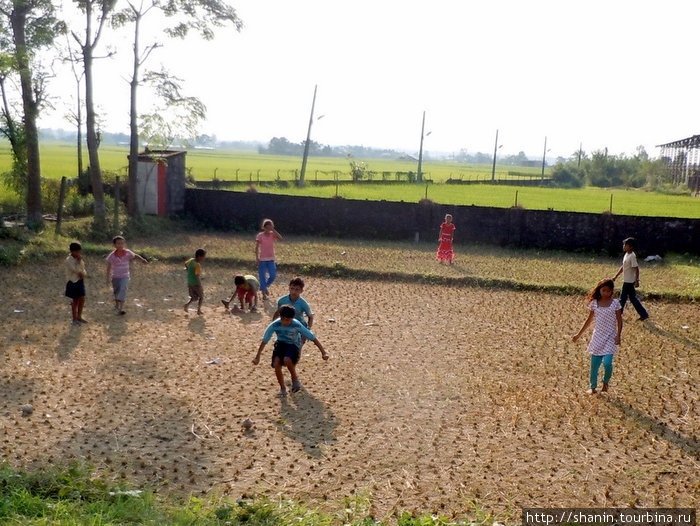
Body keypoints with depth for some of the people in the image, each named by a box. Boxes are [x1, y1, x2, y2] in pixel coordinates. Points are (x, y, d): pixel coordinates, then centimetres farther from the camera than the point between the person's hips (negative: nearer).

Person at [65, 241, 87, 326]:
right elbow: (76, 270, -25)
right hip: (73, 282, -6)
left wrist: (83, 274, -12)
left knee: (82, 299, 7)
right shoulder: (68, 260, -16)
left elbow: (83, 269, 9)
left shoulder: (79, 259, 6)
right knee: (75, 300, 2)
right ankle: (74, 319, 15)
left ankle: (79, 317, 22)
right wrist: (79, 261, -21)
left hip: (80, 281, 6)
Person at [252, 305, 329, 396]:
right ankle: (282, 389, 3)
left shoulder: (297, 325, -24)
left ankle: (295, 379, -5)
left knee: (287, 360, -34)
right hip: (280, 344, 3)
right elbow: (264, 341, -11)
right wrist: (257, 357, -9)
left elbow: (313, 338, -20)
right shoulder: (274, 325, -20)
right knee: (276, 364, -20)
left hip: (293, 345, -3)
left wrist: (323, 352, -22)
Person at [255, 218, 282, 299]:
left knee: (273, 276, 0)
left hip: (271, 259, 3)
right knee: (262, 276, 2)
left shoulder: (273, 234, 3)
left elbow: (280, 238, -16)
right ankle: (264, 293, 11)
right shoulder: (260, 235, -6)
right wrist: (257, 258, -14)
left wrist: (273, 230, -15)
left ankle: (266, 287, 27)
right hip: (262, 259, -3)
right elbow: (257, 247, -7)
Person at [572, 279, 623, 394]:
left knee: (607, 363, -16)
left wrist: (618, 335, -12)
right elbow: (589, 320, 11)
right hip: (597, 336, 3)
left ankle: (606, 382, 13)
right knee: (594, 364, 6)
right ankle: (593, 387, 22)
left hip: (610, 337, -3)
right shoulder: (594, 303, 2)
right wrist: (579, 334, 12)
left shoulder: (615, 303, -5)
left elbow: (619, 321, -2)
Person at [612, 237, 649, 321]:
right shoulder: (626, 255, 10)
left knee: (623, 298, 3)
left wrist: (637, 281, -24)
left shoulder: (632, 256, -19)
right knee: (633, 298, 13)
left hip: (629, 281, -9)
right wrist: (616, 276, 21)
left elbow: (636, 269, -21)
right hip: (626, 280, 9)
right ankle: (643, 314, 17)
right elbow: (622, 267, 19)